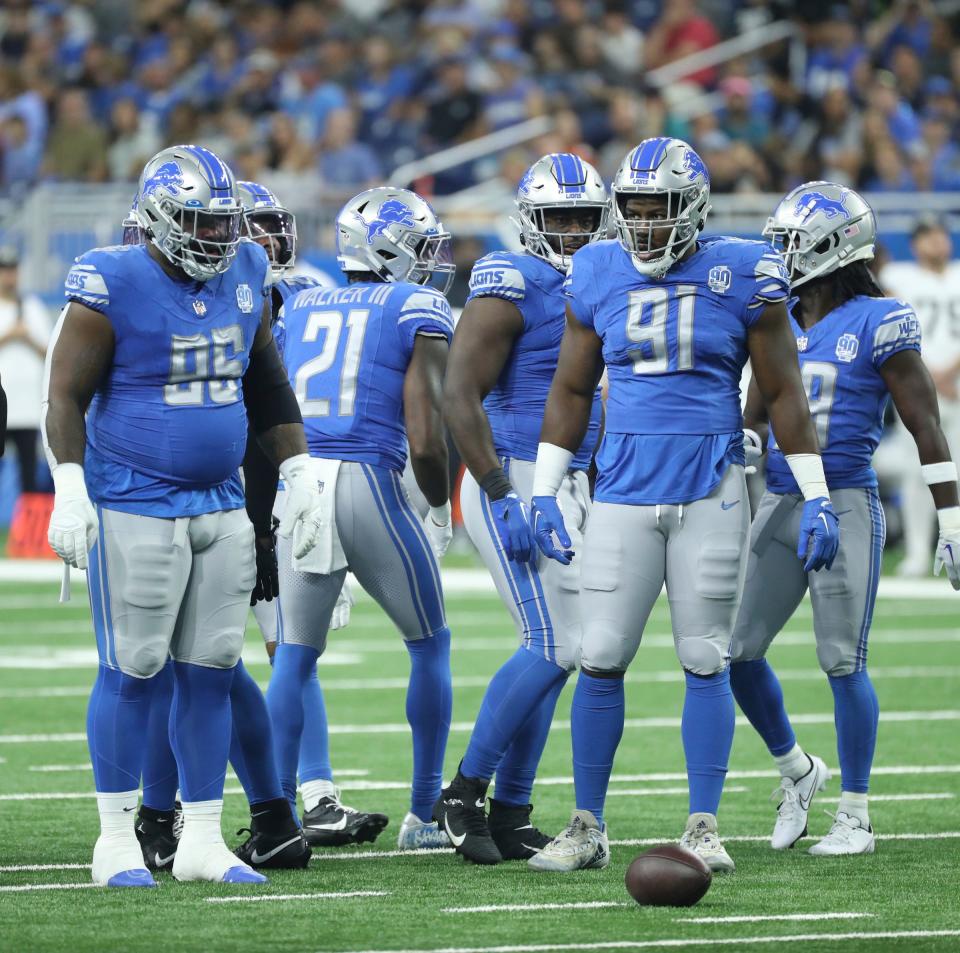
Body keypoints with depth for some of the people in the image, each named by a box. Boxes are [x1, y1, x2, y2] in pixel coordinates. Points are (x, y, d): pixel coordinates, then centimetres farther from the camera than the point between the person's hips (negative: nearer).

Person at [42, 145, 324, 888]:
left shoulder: (245, 276, 7)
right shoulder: (114, 286, -12)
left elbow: (266, 386, 19)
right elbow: (66, 395, -9)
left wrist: (298, 474, 17)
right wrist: (70, 491, -18)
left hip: (221, 507, 6)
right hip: (135, 509, -6)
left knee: (211, 672, 6)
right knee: (132, 671, -2)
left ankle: (203, 840, 12)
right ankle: (117, 840, 7)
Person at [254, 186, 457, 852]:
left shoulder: (301, 309, 16)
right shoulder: (420, 314, 1)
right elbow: (425, 439, -7)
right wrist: (440, 511, 9)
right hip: (370, 483, -4)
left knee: (296, 654, 15)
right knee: (430, 645, 15)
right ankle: (423, 815, 16)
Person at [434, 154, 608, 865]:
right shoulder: (511, 288, -11)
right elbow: (460, 395, -17)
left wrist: (601, 490, 20)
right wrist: (503, 500, -21)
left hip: (567, 490, 9)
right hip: (517, 482, -9)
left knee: (553, 651, 7)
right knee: (556, 647, -14)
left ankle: (509, 816, 12)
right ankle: (465, 793, -4)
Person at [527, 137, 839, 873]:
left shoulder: (742, 276, -2)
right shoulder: (599, 276, 5)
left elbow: (783, 393, 3)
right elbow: (571, 390, 14)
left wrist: (817, 500, 1)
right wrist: (544, 495, 10)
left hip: (712, 493, -2)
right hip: (625, 491, 2)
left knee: (706, 662, 0)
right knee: (601, 660, -1)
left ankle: (704, 829, 8)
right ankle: (588, 827, 8)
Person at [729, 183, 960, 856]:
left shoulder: (878, 324, -7)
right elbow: (752, 422, 21)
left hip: (846, 507, -6)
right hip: (780, 508, 6)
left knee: (843, 662, -4)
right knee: (738, 650, 3)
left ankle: (855, 818, 7)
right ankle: (797, 770, 25)